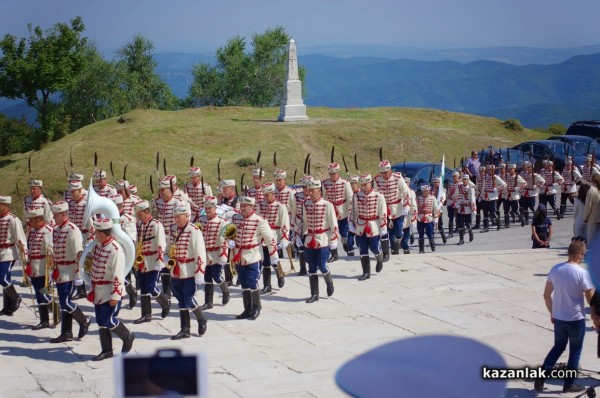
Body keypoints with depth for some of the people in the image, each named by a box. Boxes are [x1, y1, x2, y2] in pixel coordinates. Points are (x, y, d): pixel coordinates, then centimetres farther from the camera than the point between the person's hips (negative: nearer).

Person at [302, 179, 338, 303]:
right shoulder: (306, 204, 5)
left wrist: (333, 240, -9)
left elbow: (333, 223, -8)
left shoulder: (327, 205, -11)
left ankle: (329, 284, 25)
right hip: (310, 241, 5)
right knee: (312, 268, 5)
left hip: (323, 241, -5)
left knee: (322, 266, -6)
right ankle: (314, 294, 13)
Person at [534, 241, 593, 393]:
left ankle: (541, 377, 12)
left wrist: (552, 313, 17)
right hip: (576, 319, -5)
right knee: (575, 351, 12)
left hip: (558, 318, 5)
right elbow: (591, 299, -13)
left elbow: (546, 295, 5)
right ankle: (569, 384, 18)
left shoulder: (555, 269, -2)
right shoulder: (582, 273, -18)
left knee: (558, 347, 21)